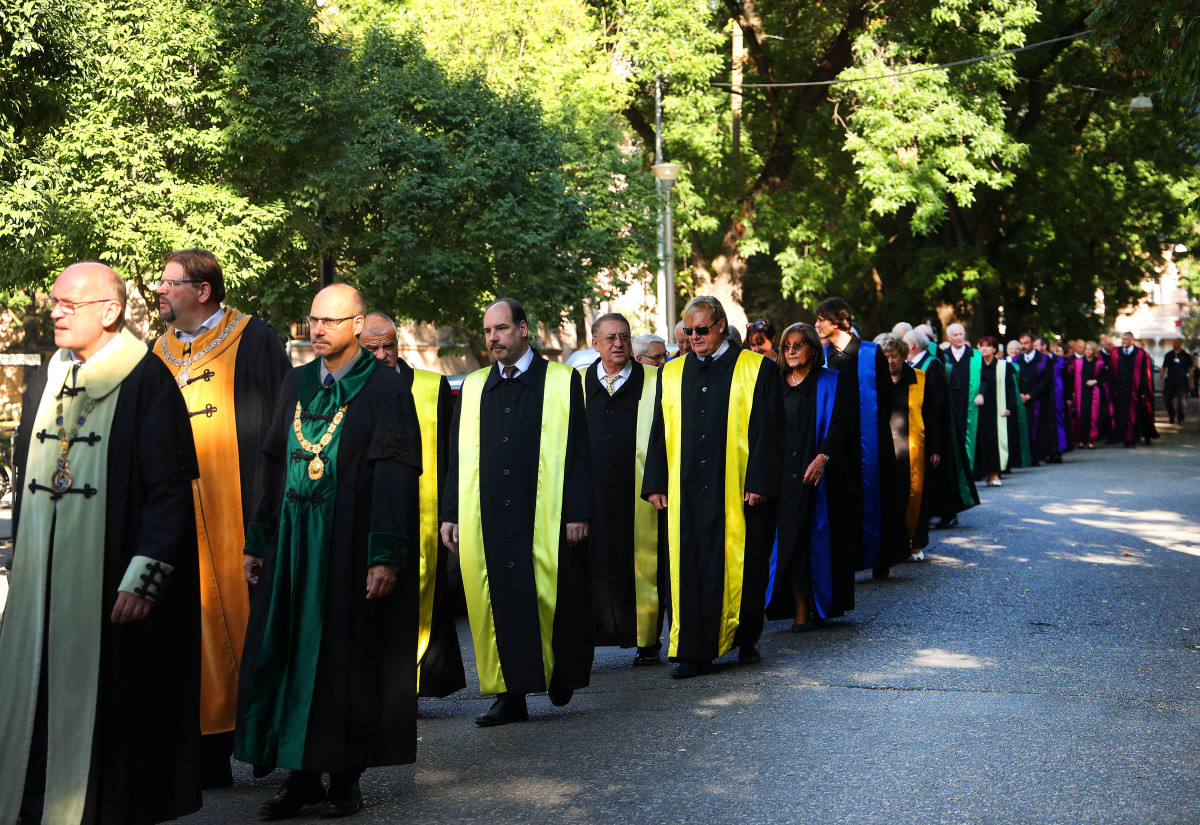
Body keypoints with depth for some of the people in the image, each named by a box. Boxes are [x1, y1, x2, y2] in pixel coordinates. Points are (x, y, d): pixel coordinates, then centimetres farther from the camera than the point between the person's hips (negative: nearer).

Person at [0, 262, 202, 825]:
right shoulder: (49, 377, 12)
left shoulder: (146, 380, -10)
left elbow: (170, 488, -14)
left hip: (105, 578, -6)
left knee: (101, 697, 0)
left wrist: (144, 578, -19)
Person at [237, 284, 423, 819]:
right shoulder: (296, 384, 12)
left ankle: (345, 778, 12)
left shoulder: (384, 389, -6)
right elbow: (273, 466, 14)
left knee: (344, 655, 1)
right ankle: (300, 776, 12)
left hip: (350, 545, -5)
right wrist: (257, 542, 11)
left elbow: (395, 475, -12)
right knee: (286, 652, 4)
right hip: (291, 544, 5)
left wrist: (386, 556, -18)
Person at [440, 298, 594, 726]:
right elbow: (458, 456, 15)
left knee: (549, 597, 0)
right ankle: (510, 694, 6)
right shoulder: (473, 387, 14)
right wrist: (451, 513, 9)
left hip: (545, 516, -3)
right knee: (497, 602, 0)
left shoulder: (562, 382, 3)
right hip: (488, 518, 3)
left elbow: (578, 450, -1)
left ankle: (561, 674, 24)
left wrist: (578, 511, -7)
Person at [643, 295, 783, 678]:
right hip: (687, 492, 3)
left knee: (741, 567, 4)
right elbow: (660, 432, 14)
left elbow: (768, 432, -3)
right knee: (690, 567, -1)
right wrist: (656, 484, 5)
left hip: (739, 492, -3)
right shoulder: (671, 373, 12)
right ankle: (695, 650, 2)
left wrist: (758, 484, -11)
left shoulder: (757, 370, 1)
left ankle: (746, 639, 21)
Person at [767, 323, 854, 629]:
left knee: (819, 538, 0)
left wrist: (822, 457, -20)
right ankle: (800, 610, -5)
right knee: (790, 538, -5)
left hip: (819, 474, -2)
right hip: (783, 474, 2)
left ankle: (823, 604, 13)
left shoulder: (830, 383, 5)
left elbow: (839, 424, -6)